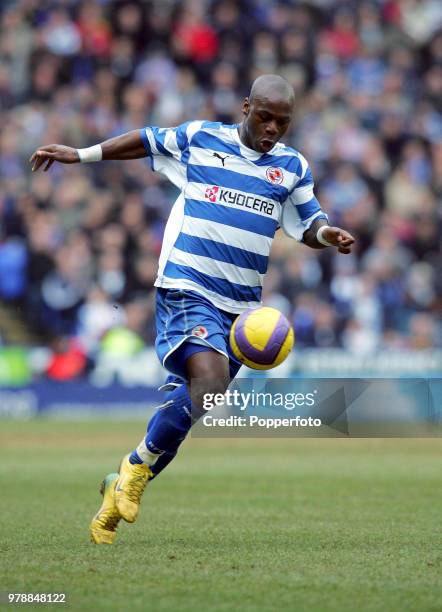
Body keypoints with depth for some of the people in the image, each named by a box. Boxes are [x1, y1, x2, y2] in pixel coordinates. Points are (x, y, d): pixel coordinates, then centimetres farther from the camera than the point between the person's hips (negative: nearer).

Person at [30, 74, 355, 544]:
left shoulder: (293, 167, 11)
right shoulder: (198, 139, 4)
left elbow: (308, 224, 16)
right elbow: (146, 141, 17)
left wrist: (327, 235, -7)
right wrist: (81, 155, 18)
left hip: (241, 306, 4)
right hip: (186, 289, -4)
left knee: (189, 401, 4)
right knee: (210, 381, -27)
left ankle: (123, 487, 23)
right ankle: (136, 468, -9)